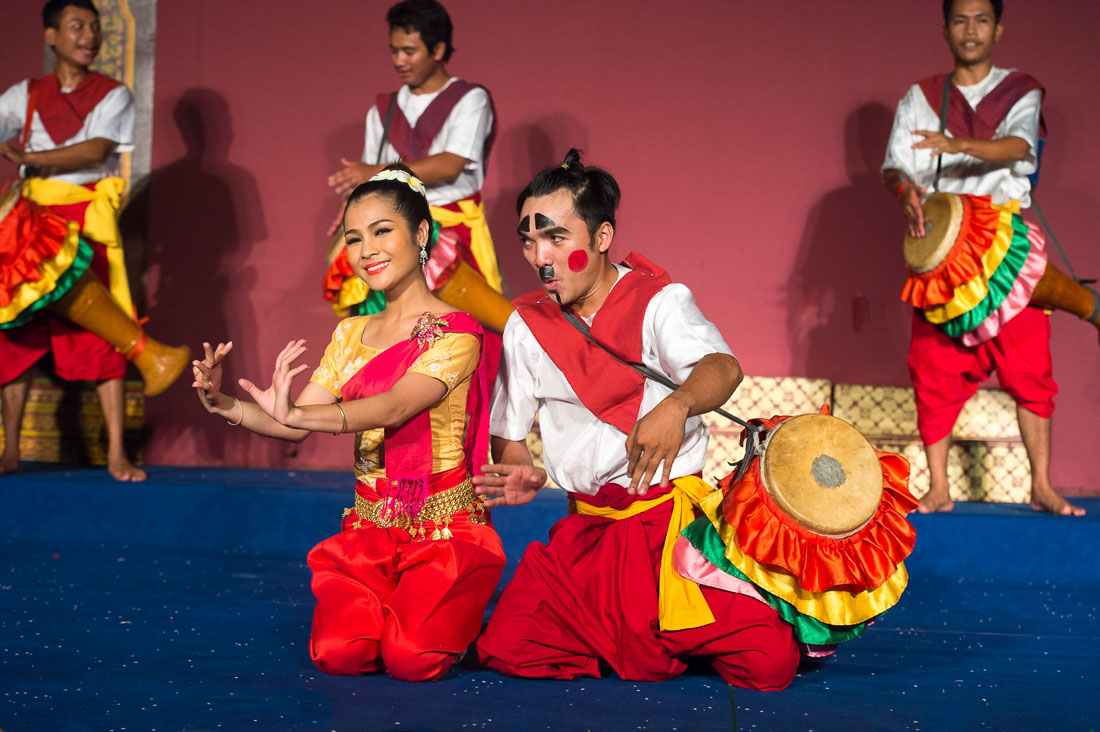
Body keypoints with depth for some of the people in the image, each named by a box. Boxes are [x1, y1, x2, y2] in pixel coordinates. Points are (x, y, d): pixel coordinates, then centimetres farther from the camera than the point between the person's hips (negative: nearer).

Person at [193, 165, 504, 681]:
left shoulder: (455, 332, -8)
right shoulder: (351, 335, 12)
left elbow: (394, 407, -25)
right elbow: (295, 428, 5)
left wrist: (297, 413, -40)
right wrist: (223, 405, -15)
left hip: (444, 527, -4)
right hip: (369, 527, 5)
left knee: (411, 658, -23)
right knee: (338, 652, -18)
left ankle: (449, 619, 12)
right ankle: (391, 608, 15)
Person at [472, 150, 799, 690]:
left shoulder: (659, 301, -6)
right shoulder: (526, 325, 7)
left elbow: (722, 368, -26)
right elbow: (507, 432, 13)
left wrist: (676, 405, -49)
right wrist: (521, 473, -12)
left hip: (678, 518, -4)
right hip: (587, 531, 4)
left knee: (769, 664, -21)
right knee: (506, 649, -17)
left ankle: (687, 633, 15)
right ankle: (648, 640, 9)